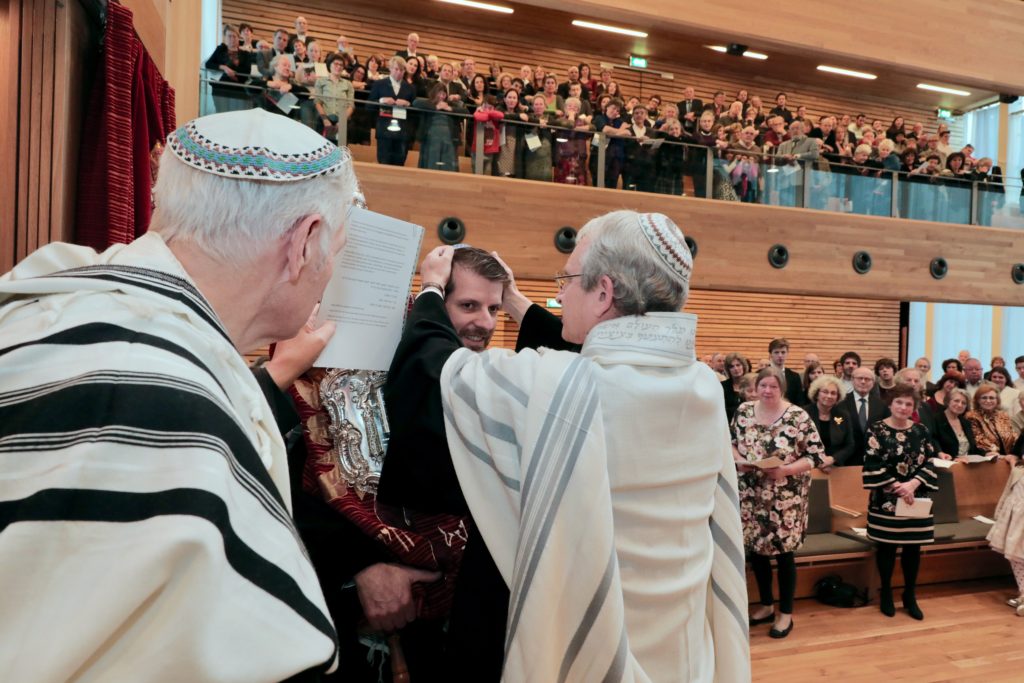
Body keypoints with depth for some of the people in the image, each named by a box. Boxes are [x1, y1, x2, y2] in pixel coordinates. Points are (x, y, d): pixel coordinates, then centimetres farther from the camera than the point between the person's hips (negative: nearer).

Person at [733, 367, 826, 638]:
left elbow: (816, 456, -10)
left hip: (785, 497, -4)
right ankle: (766, 605, 32)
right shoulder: (743, 412, 0)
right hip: (750, 495, 4)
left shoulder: (798, 417, -12)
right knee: (754, 548, 12)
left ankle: (786, 613, 22)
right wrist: (739, 460, -9)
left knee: (783, 551, 4)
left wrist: (786, 470, -22)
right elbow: (731, 442, 11)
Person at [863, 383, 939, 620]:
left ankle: (910, 596, 24)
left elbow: (929, 465, 2)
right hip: (885, 500, -3)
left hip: (916, 498, 3)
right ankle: (886, 593, 22)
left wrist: (912, 484, -14)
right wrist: (896, 487, -16)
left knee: (913, 547, 9)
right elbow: (873, 466, -10)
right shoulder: (876, 430, -6)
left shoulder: (921, 431, 5)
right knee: (887, 547, 6)